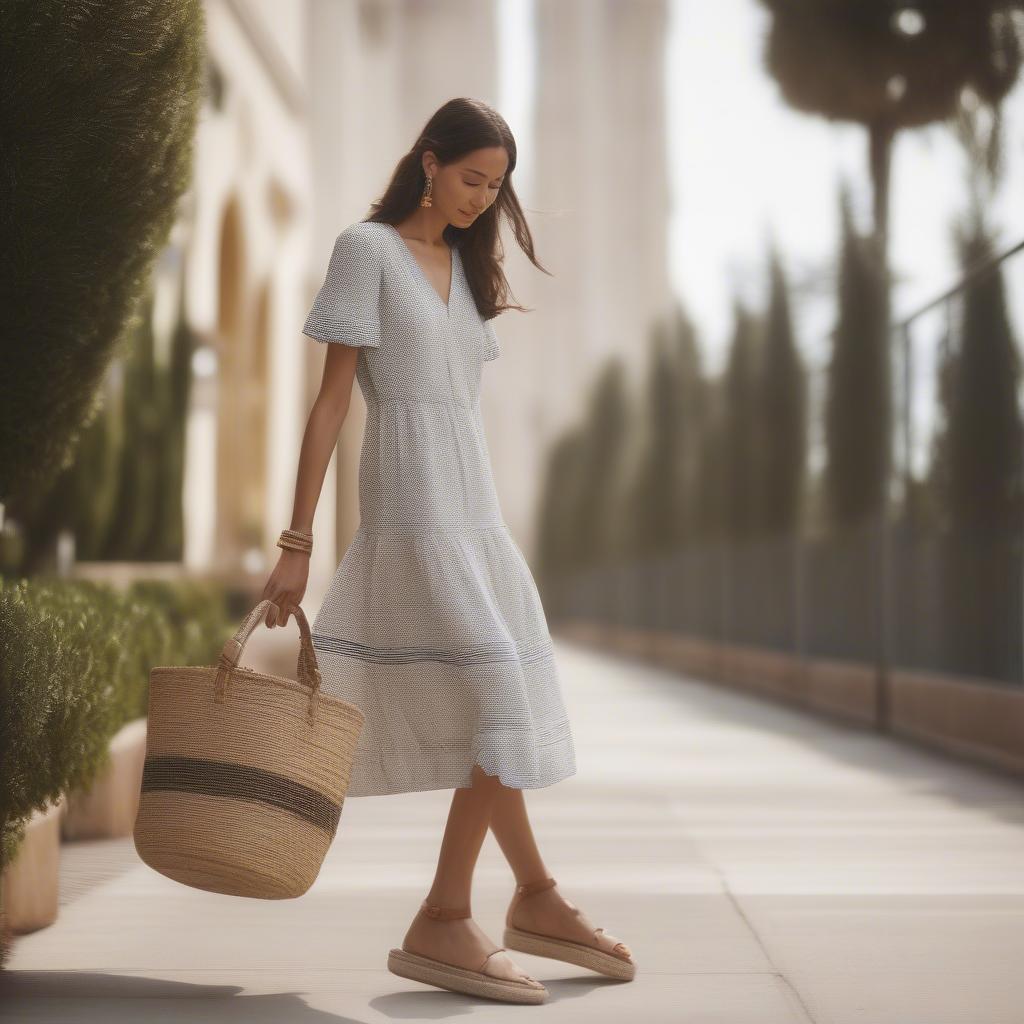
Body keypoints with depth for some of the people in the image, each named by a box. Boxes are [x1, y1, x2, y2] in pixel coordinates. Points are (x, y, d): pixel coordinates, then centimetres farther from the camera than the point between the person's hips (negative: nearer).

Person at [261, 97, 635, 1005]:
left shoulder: (463, 265, 19)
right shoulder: (368, 249, -3)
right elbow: (331, 401, -8)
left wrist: (488, 527, 18)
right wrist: (297, 543, -12)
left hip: (471, 505, 7)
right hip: (413, 509, -7)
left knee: (500, 713, 11)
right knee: (504, 703, -13)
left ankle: (535, 901, 21)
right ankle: (442, 924, -6)